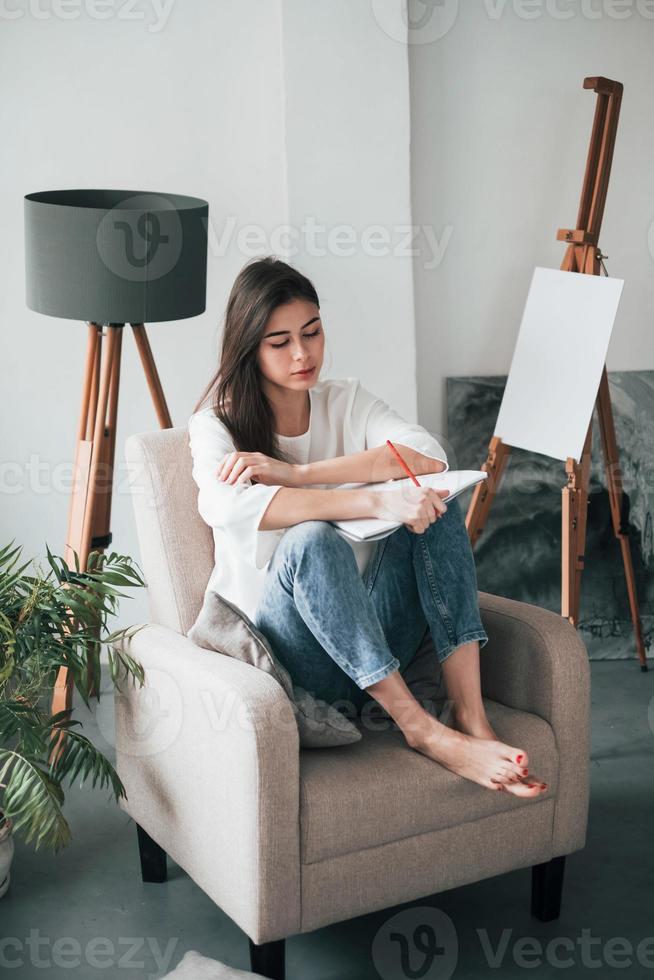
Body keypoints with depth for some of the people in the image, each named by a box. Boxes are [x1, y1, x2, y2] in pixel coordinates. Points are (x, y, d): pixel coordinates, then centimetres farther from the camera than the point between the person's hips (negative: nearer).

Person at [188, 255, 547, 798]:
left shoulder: (347, 400, 9)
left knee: (436, 505, -19)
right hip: (280, 646, -4)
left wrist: (298, 473, -21)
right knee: (312, 539, -34)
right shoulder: (217, 424, -3)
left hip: (368, 641, 4)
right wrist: (376, 500, -39)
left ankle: (471, 716, -27)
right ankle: (423, 730, -31)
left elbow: (430, 456, -12)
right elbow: (227, 506, -29)